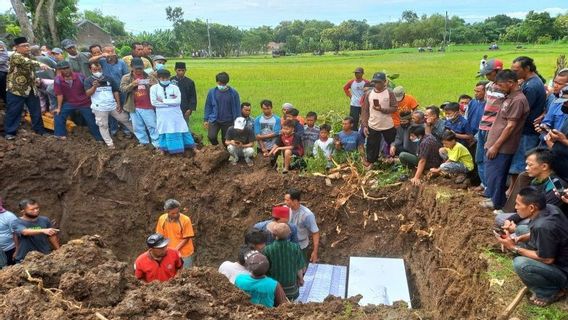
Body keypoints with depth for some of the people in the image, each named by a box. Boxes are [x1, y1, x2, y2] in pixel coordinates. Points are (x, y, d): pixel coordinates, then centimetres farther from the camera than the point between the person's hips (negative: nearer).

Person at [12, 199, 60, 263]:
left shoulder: (45, 220, 3)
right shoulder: (16, 223, -6)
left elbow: (52, 237, 12)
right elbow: (25, 232, -27)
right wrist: (43, 230, -42)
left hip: (45, 257, 2)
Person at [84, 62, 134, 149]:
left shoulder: (109, 79, 5)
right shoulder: (88, 80, -2)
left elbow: (115, 91, 9)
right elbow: (88, 93, -12)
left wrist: (118, 104, 1)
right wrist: (94, 86, -30)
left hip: (113, 106, 3)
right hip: (99, 108, -2)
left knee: (125, 119, 12)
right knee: (103, 126, 4)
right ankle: (109, 143, 15)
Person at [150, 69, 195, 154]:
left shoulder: (174, 87, -1)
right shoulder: (154, 88, -1)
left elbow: (178, 101, -12)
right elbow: (154, 102, -11)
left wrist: (163, 100, -12)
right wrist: (171, 102, -11)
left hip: (175, 114, 0)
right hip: (163, 115, 0)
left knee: (179, 131, 6)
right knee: (164, 133, 9)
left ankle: (192, 148, 15)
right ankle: (163, 150, 24)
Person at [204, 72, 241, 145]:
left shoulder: (233, 93, -7)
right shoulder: (212, 92, -3)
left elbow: (237, 107, 0)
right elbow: (208, 106, 7)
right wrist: (205, 119, 6)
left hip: (228, 121, 0)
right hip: (214, 120, 1)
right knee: (211, 136, -15)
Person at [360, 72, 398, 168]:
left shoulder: (390, 93, -4)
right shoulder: (368, 94, 1)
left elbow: (394, 108, -8)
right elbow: (364, 111, 2)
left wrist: (382, 109, -23)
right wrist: (364, 126, -4)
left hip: (388, 126, -1)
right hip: (373, 126, 1)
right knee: (372, 147, 5)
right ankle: (369, 163, 18)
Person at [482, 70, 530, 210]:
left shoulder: (518, 100, -17)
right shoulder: (509, 97, 13)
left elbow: (510, 126, -20)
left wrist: (495, 146, -19)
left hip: (501, 147, -9)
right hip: (495, 143, 9)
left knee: (494, 175, 0)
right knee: (491, 174, 16)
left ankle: (497, 202, 13)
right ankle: (496, 198, 28)